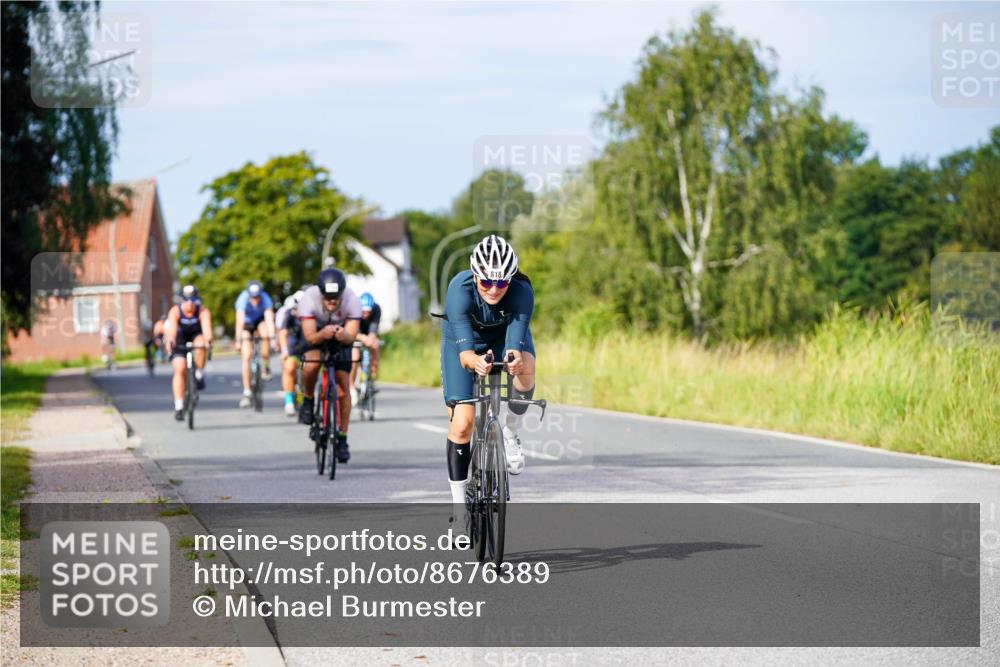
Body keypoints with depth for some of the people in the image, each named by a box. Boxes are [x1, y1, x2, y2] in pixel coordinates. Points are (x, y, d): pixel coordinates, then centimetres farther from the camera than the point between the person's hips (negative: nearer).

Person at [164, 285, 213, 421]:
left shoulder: (203, 311, -25)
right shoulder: (175, 311, -25)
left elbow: (206, 326, -42)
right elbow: (172, 328, -42)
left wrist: (208, 340, -62)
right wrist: (170, 342, -62)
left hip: (196, 336, 0)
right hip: (180, 342, 0)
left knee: (201, 344, -35)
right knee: (180, 369, -15)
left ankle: (199, 374, -11)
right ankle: (178, 406, -10)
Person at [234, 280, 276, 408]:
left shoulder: (266, 299, -29)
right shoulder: (243, 300, -32)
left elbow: (269, 319, -37)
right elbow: (240, 321, -39)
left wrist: (272, 338, -48)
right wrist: (239, 341, -47)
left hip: (260, 321, 1)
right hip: (247, 323, -1)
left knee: (266, 335, -33)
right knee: (246, 356, -14)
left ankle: (266, 368, -10)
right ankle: (247, 392, -9)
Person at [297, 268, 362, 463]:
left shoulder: (353, 301, -32)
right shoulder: (309, 299, -34)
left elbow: (351, 336, -32)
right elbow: (310, 337, -35)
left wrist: (343, 335, -55)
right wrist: (323, 334, -57)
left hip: (341, 338, 1)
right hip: (316, 334, -1)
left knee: (343, 386, -8)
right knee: (312, 363, -34)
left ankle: (342, 439, 5)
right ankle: (308, 399, -3)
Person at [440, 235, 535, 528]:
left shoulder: (522, 291, -32)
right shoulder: (459, 290, -36)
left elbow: (515, 341, -40)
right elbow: (464, 350, -43)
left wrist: (515, 358, -63)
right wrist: (474, 361, -66)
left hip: (504, 335, 1)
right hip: (463, 340, -1)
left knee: (526, 365, -36)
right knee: (462, 422, -13)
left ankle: (510, 434, -11)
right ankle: (459, 501, 3)